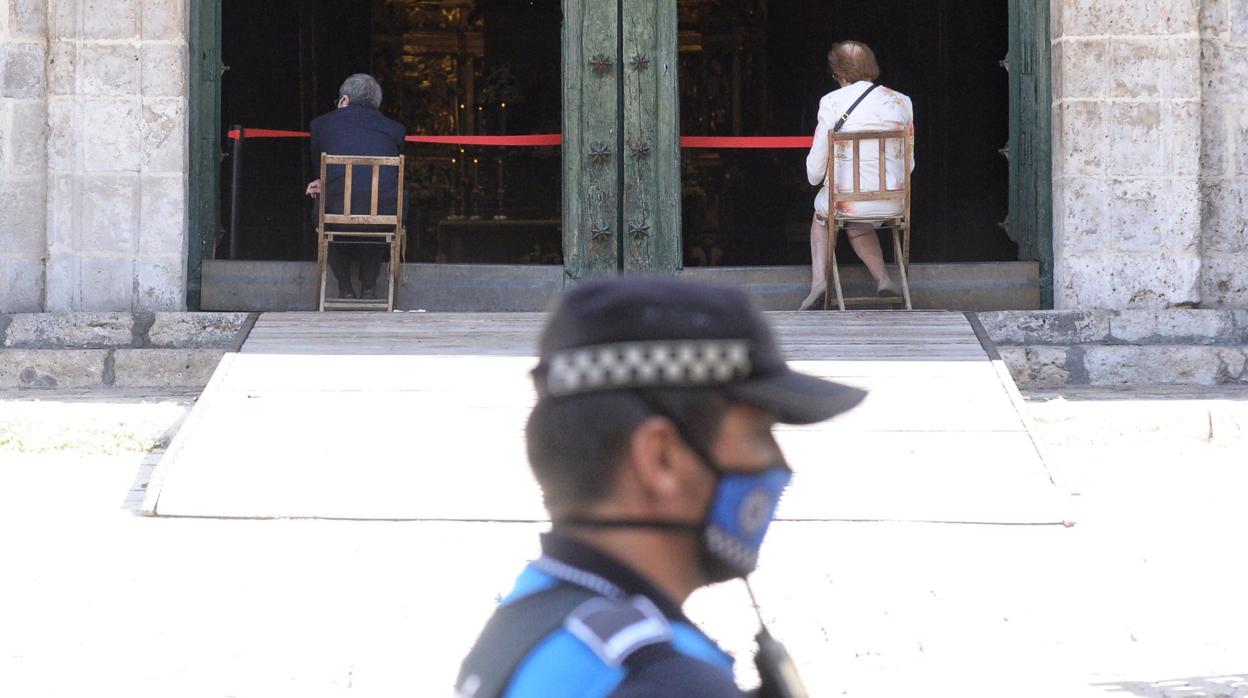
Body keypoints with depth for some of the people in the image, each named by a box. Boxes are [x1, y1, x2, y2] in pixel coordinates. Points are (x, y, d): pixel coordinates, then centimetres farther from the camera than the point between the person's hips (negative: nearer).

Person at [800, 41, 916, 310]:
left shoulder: (832, 102, -5)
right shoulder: (901, 102, 5)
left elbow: (816, 166, -2)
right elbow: (908, 163, 10)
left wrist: (817, 180, 20)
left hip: (846, 197, -3)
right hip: (893, 203, 3)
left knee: (822, 211, 34)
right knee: (856, 223, 37)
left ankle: (818, 279, 17)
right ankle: (882, 277, 16)